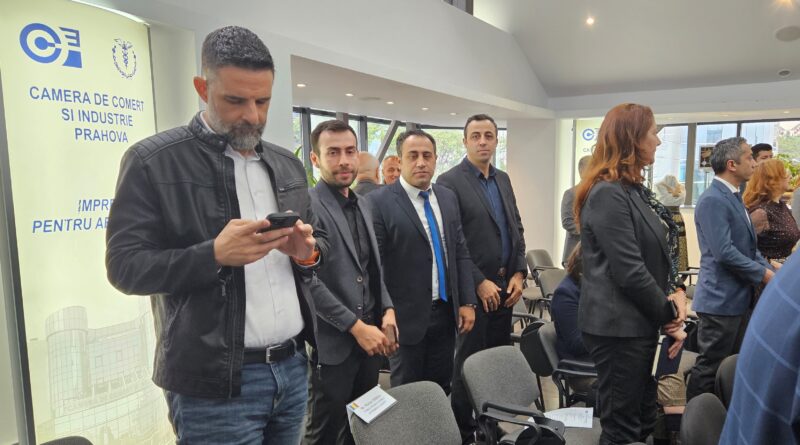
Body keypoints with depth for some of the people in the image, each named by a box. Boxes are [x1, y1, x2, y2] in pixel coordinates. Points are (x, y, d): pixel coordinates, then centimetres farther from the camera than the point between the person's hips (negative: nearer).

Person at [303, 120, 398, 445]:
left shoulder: (361, 206, 12)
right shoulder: (306, 206, -14)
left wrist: (387, 310, 1)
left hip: (370, 336, 7)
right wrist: (356, 327, -17)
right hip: (333, 342, -7)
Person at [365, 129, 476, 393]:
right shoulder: (379, 202, -11)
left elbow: (461, 252, 10)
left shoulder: (448, 198, 8)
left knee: (442, 390, 16)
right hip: (407, 317, -5)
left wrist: (467, 302, 5)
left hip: (446, 313, 5)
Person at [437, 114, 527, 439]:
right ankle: (464, 428, 20)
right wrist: (480, 282, -15)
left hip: (505, 286, 7)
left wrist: (519, 273, 3)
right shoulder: (450, 181, -9)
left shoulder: (503, 179, 13)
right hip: (474, 288, -6)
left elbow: (516, 228, 15)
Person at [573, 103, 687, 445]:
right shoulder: (607, 194, -19)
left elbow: (656, 255, 16)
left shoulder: (633, 189, 11)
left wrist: (675, 292, -1)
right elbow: (629, 271, -22)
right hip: (618, 327, -10)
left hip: (639, 322, 10)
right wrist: (670, 314, -9)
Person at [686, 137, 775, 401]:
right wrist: (765, 275, -14)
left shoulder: (733, 197, 13)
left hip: (737, 298, 10)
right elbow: (724, 252, -25)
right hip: (721, 300, -10)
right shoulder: (713, 200, -18)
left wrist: (769, 269, 4)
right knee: (710, 368, 0)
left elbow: (747, 246, 18)